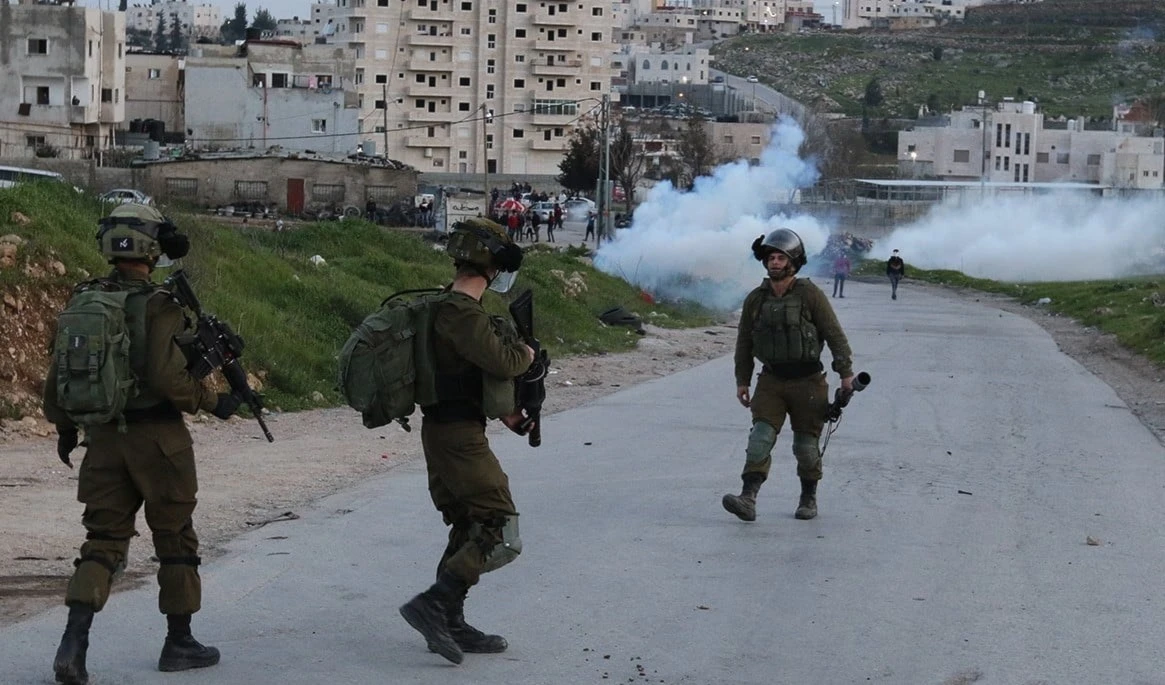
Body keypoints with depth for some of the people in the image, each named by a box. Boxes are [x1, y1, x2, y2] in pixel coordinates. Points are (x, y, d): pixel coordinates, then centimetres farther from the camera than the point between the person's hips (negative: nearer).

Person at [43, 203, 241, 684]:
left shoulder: (83, 302, 4)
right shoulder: (159, 306, -15)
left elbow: (59, 374, 8)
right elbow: (167, 377, -22)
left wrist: (64, 427, 21)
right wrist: (213, 403, -7)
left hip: (105, 437, 5)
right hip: (158, 438, -5)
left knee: (103, 540, 8)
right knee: (175, 539, 11)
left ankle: (74, 643, -8)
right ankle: (179, 643, 20)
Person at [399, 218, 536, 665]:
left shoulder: (456, 307, 14)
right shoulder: (461, 313, -19)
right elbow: (503, 361, -22)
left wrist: (503, 410, 17)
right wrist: (526, 353, 0)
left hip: (445, 432, 11)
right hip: (459, 435, -11)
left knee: (469, 530, 17)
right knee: (500, 534, -10)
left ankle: (450, 624, 19)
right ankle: (433, 606, -14)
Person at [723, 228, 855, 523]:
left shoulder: (810, 295, -8)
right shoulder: (755, 300, 4)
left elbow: (835, 335, -6)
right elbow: (744, 343, 14)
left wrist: (846, 373, -9)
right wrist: (742, 381, 13)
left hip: (807, 382, -3)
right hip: (771, 382, 3)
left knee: (806, 444, 5)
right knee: (761, 437, -13)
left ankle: (809, 498, 25)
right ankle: (748, 499, -22)